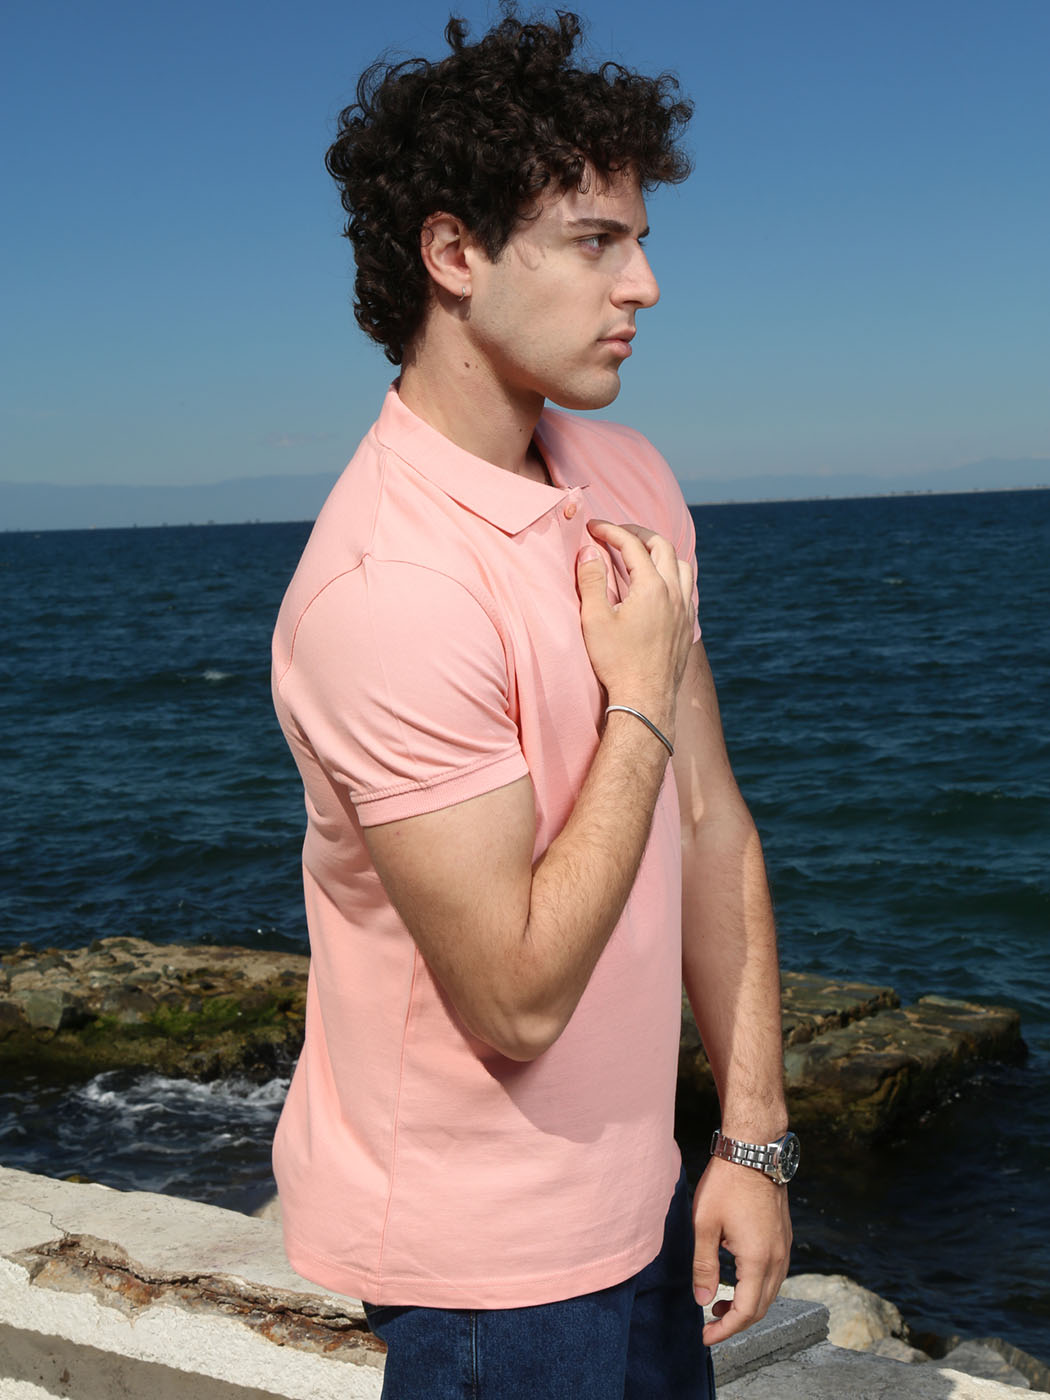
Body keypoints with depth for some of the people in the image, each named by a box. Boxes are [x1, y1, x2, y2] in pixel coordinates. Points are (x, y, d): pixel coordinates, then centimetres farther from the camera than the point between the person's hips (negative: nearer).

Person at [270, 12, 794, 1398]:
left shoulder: (631, 479, 0)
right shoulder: (389, 589, -27)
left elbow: (712, 827, 4)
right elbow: (519, 998, -25)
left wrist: (751, 1135, 3)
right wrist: (645, 700, -18)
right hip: (487, 1252, -7)